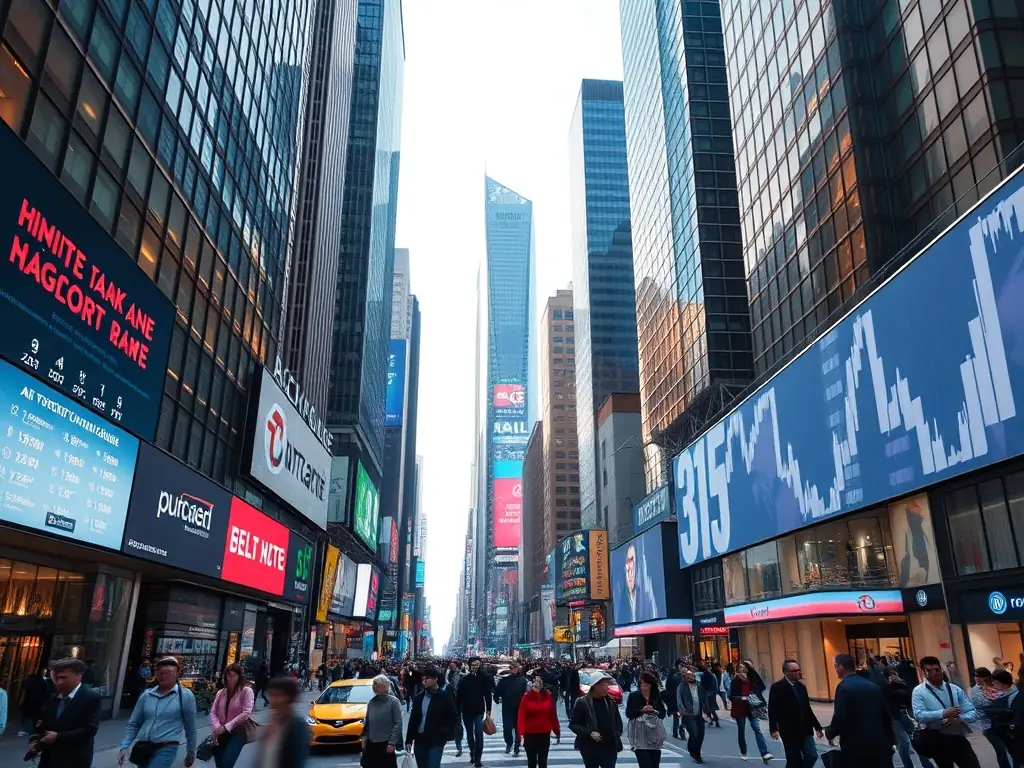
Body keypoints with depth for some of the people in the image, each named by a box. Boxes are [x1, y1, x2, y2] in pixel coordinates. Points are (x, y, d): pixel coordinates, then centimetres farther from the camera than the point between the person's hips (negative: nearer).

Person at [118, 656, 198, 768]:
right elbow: (133, 724, 14)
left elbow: (190, 727, 2)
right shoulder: (146, 694, 7)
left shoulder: (185, 695, -5)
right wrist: (125, 747, 2)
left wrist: (191, 753, 8)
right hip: (142, 747, 5)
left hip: (166, 749, -5)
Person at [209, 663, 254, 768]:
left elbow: (246, 713, -14)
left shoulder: (246, 691, -6)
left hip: (238, 731, -5)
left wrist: (226, 727, -16)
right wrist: (217, 728, -15)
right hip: (222, 732, 5)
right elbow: (213, 712, 4)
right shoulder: (220, 692, 9)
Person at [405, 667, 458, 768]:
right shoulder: (419, 697, 5)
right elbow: (413, 719, 8)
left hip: (436, 742, -5)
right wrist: (409, 740, 6)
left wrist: (444, 733, -11)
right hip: (419, 740, 5)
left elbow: (453, 718, -3)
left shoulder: (444, 697, -7)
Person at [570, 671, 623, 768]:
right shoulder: (582, 703, -9)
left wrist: (617, 734, 1)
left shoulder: (611, 702, 5)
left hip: (610, 747, 3)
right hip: (590, 748, -3)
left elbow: (618, 722, 18)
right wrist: (590, 733, -20)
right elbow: (573, 725, -8)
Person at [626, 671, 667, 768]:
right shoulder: (634, 695, -1)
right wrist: (641, 710, -18)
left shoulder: (657, 696, 8)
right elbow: (628, 714, -6)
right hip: (639, 735, -4)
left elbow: (663, 714, 8)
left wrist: (656, 712, -12)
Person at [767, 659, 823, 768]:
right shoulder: (777, 687, -10)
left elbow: (807, 709, 16)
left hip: (805, 729, 6)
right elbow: (772, 710, -14)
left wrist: (817, 727, 15)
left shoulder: (801, 686, 10)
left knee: (812, 756, -1)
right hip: (789, 731, -6)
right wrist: (773, 729, -23)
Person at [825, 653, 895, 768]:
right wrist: (890, 739, 26)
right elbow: (886, 715, 13)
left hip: (855, 746, -6)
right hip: (879, 743, 6)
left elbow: (839, 718, -17)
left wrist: (829, 733, 2)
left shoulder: (844, 687, -12)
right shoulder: (874, 686, 8)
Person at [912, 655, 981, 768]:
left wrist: (959, 718, -18)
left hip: (959, 739, 2)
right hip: (938, 741, -2)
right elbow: (919, 716, -16)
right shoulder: (919, 691, -4)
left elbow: (973, 712, 2)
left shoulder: (955, 689, 5)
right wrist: (943, 714, -27)